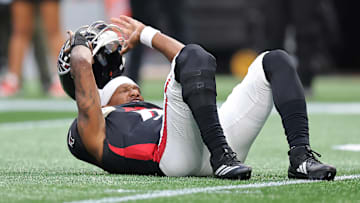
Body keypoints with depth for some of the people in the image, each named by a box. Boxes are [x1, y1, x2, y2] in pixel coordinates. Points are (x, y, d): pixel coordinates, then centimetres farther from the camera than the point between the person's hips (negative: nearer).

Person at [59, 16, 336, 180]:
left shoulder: (157, 114, 44)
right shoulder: (93, 132, 24)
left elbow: (198, 71, 50)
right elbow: (81, 67, 13)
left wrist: (146, 35, 56)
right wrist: (82, 46, 36)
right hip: (178, 155, -8)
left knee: (274, 61, 0)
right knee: (193, 57, -24)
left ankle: (300, 155, -21)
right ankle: (221, 155, -37)